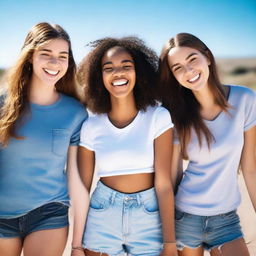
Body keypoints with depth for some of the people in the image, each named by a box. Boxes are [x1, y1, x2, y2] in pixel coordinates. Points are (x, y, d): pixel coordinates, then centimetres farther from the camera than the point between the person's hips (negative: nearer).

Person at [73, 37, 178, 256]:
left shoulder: (158, 117, -8)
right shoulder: (91, 126, -3)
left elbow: (163, 183, -11)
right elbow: (82, 186, 1)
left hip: (150, 217, -1)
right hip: (102, 221, 1)